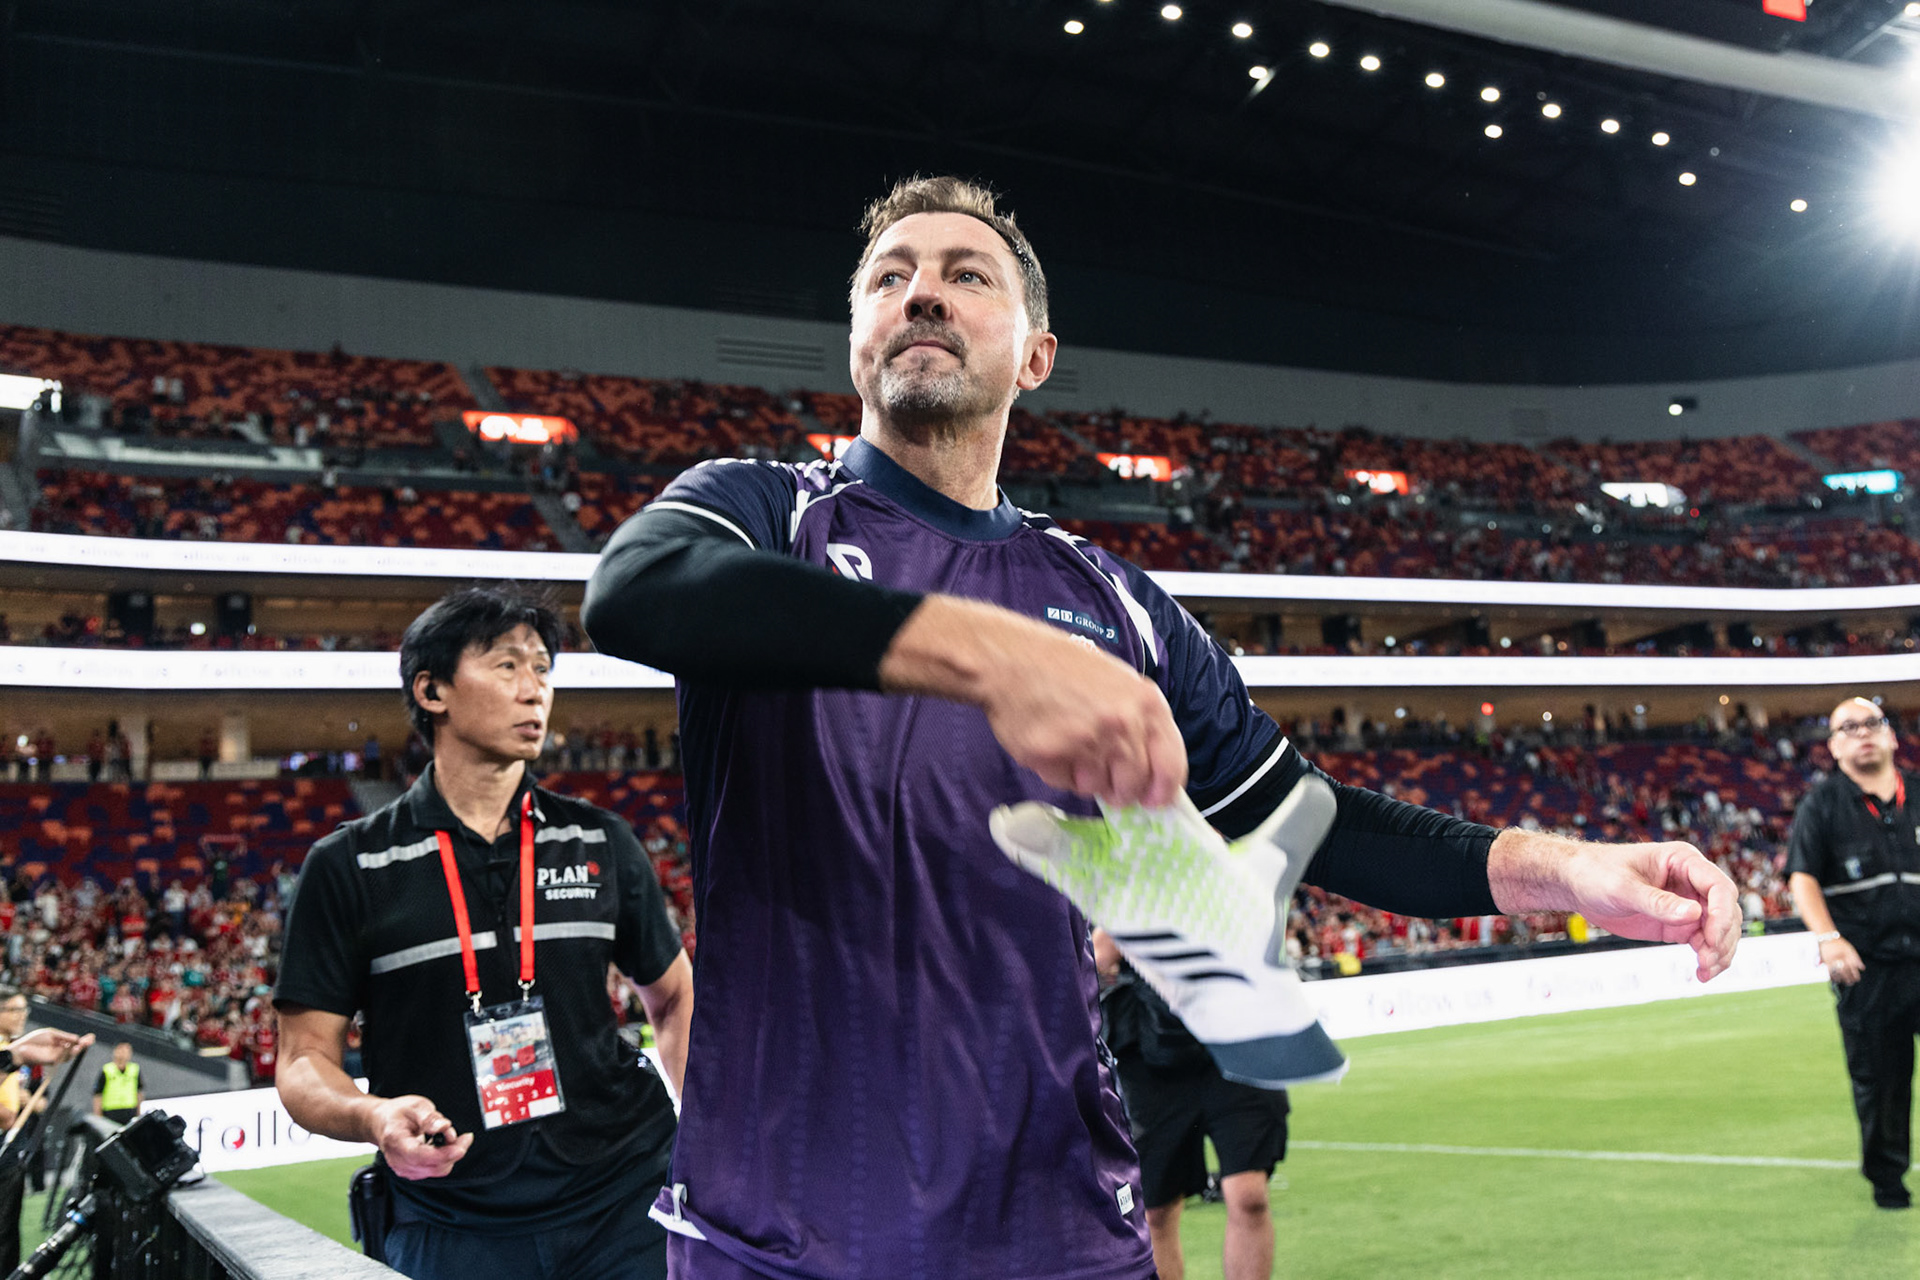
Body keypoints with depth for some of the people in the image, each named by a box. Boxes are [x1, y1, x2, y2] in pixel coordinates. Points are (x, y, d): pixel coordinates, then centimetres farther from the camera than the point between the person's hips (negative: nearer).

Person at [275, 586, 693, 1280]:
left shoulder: (601, 844, 6)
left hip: (623, 1205, 2)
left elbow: (676, 996, 18)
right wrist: (375, 1117, -22)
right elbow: (304, 1059, -1)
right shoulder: (349, 867, -1)